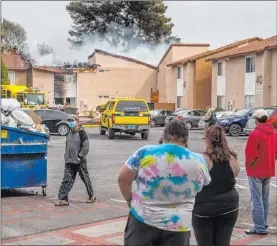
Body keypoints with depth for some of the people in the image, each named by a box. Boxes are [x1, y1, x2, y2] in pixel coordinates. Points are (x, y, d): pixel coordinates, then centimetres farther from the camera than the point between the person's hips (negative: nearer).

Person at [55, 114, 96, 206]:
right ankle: (63, 199, -3)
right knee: (67, 180, -1)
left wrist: (80, 156, -17)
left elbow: (86, 146, -15)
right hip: (69, 161, 6)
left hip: (80, 161, -6)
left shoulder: (81, 132, -11)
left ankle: (91, 196, 24)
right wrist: (66, 156, 12)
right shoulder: (70, 132, 11)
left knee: (85, 179, 8)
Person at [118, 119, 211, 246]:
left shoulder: (146, 152, -8)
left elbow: (123, 178, -1)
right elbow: (204, 182, 16)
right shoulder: (198, 161, -3)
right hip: (178, 227, 1)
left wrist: (130, 199, 14)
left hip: (143, 221, -1)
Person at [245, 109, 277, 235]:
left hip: (256, 171, -7)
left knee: (257, 200, -4)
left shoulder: (255, 134, -19)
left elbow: (250, 153, -18)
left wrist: (248, 165, -1)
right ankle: (263, 224, 24)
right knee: (265, 199, 16)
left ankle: (260, 228, -4)